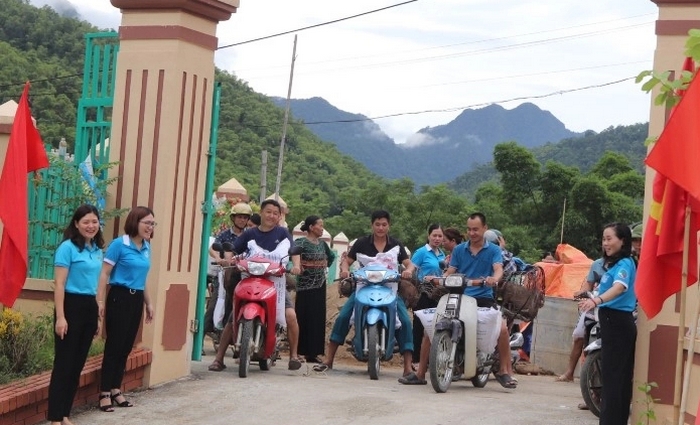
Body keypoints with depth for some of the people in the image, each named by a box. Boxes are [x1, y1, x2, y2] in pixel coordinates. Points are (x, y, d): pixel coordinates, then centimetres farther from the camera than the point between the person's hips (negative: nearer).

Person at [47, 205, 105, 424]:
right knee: (64, 363, -4)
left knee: (78, 364, 11)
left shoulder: (97, 251, 13)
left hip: (90, 308, 7)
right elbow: (59, 285, -12)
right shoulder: (68, 247, -9)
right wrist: (60, 317, -18)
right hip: (71, 306, -7)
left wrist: (99, 316, 19)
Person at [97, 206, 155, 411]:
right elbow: (104, 274, -11)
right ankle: (105, 393, 4)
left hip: (136, 299, 7)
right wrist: (100, 302, -18)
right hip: (120, 298, -7)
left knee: (126, 347, 10)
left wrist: (148, 303, 22)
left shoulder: (146, 247, 9)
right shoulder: (119, 244, -10)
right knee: (114, 346, -3)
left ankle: (116, 390, 19)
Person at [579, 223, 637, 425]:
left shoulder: (624, 264, -15)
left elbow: (620, 287, -35)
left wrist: (597, 300, -51)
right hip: (613, 321, 10)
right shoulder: (612, 263, 15)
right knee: (621, 377, 13)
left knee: (611, 376, -11)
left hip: (617, 322, -10)